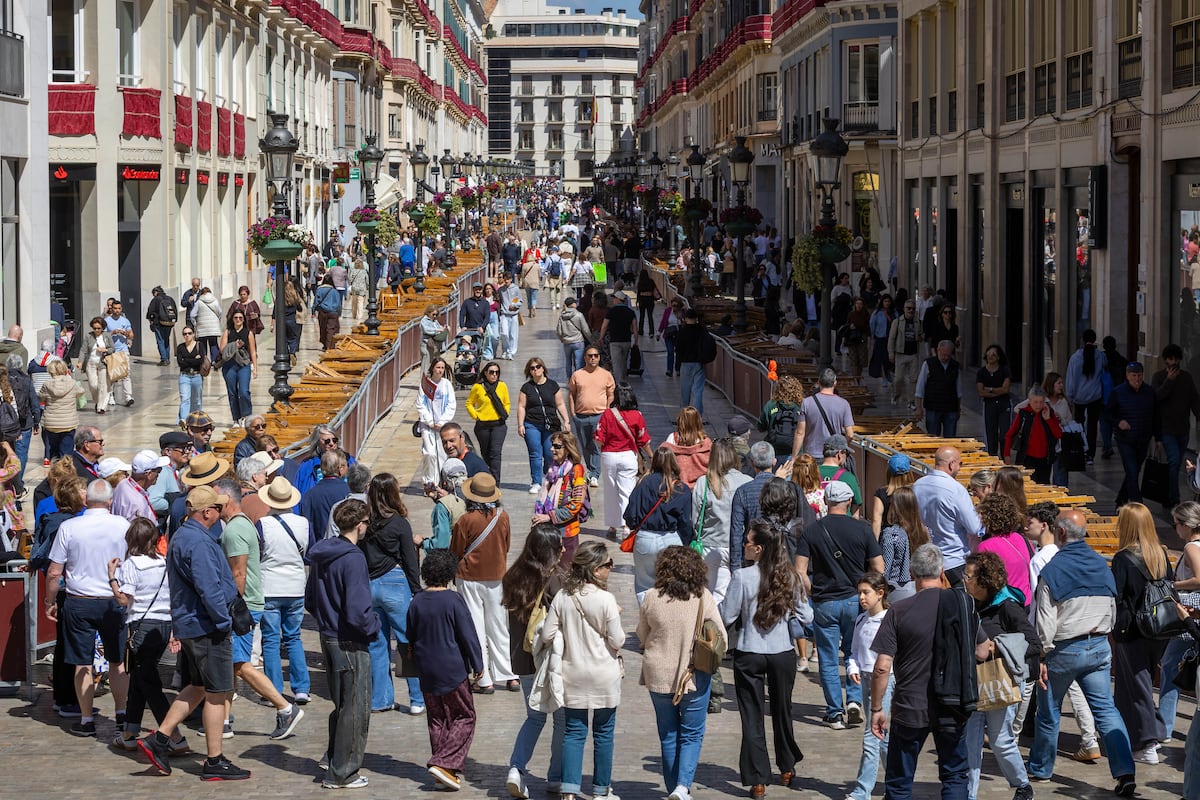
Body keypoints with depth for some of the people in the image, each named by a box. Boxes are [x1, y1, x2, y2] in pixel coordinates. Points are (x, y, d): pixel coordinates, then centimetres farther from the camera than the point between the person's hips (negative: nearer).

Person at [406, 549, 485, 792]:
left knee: (437, 720, 15)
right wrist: (478, 665, -2)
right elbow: (468, 635, -12)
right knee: (464, 717, 5)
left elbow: (411, 637, 11)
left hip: (427, 672, 5)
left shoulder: (417, 602, 0)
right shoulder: (454, 601, -15)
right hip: (453, 671, -5)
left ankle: (447, 770, 17)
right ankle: (443, 763, -9)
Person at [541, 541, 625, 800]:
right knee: (603, 734, 10)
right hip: (603, 676, -3)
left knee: (573, 732, 8)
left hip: (573, 674, 3)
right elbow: (617, 641, -12)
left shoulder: (562, 597, -4)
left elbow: (548, 634, -3)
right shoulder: (606, 600, -16)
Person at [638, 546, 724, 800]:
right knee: (692, 734, 8)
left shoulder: (651, 598, -8)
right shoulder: (703, 598, -11)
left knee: (668, 735, 15)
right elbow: (721, 637, -5)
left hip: (658, 675, 2)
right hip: (696, 676, -1)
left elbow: (642, 636, 5)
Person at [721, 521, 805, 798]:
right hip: (783, 652, 3)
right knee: (782, 711, 21)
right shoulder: (790, 577, -5)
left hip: (749, 654, -3)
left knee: (752, 717, 6)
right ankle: (787, 769, 36)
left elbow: (726, 617, -11)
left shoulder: (742, 577, -16)